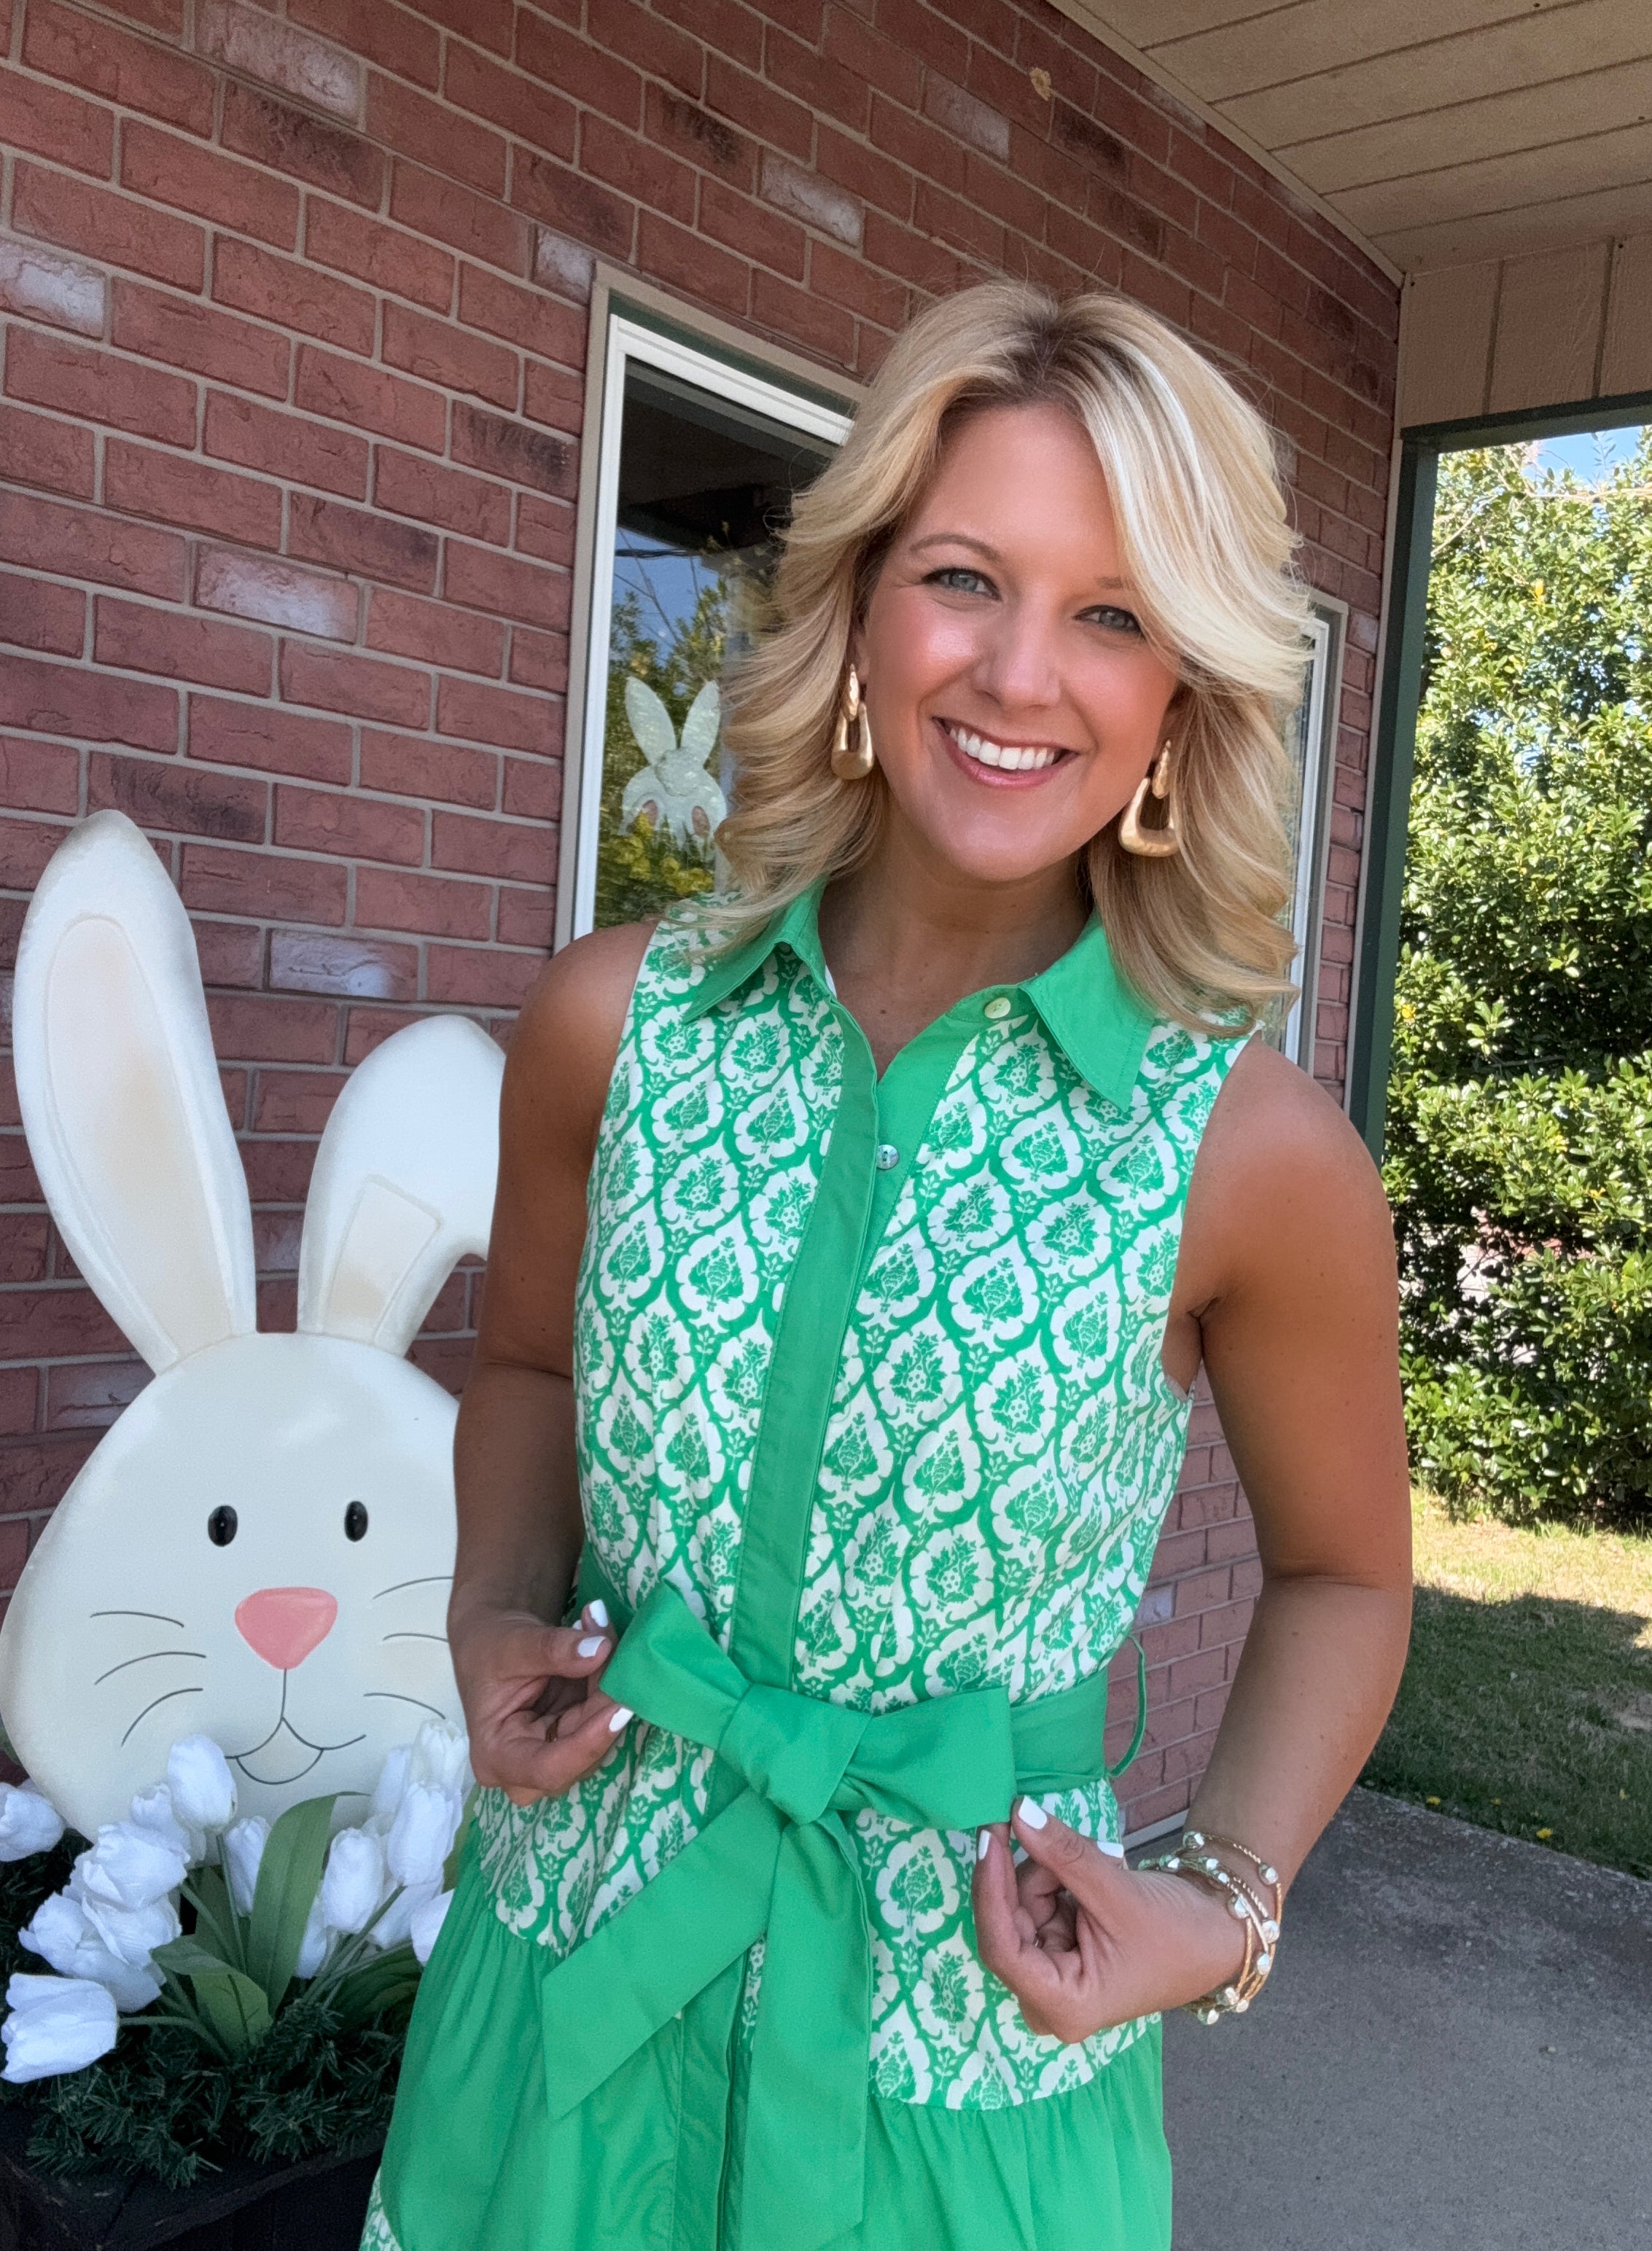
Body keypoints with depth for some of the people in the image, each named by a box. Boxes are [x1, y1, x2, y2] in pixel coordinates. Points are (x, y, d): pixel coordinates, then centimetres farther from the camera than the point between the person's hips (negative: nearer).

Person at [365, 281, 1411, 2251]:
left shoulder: (1251, 1156, -17)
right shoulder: (616, 1026, -10)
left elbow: (1339, 1574, 0)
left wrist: (1229, 1904, -12)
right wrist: (499, 1609, -8)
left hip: (963, 2064, -2)